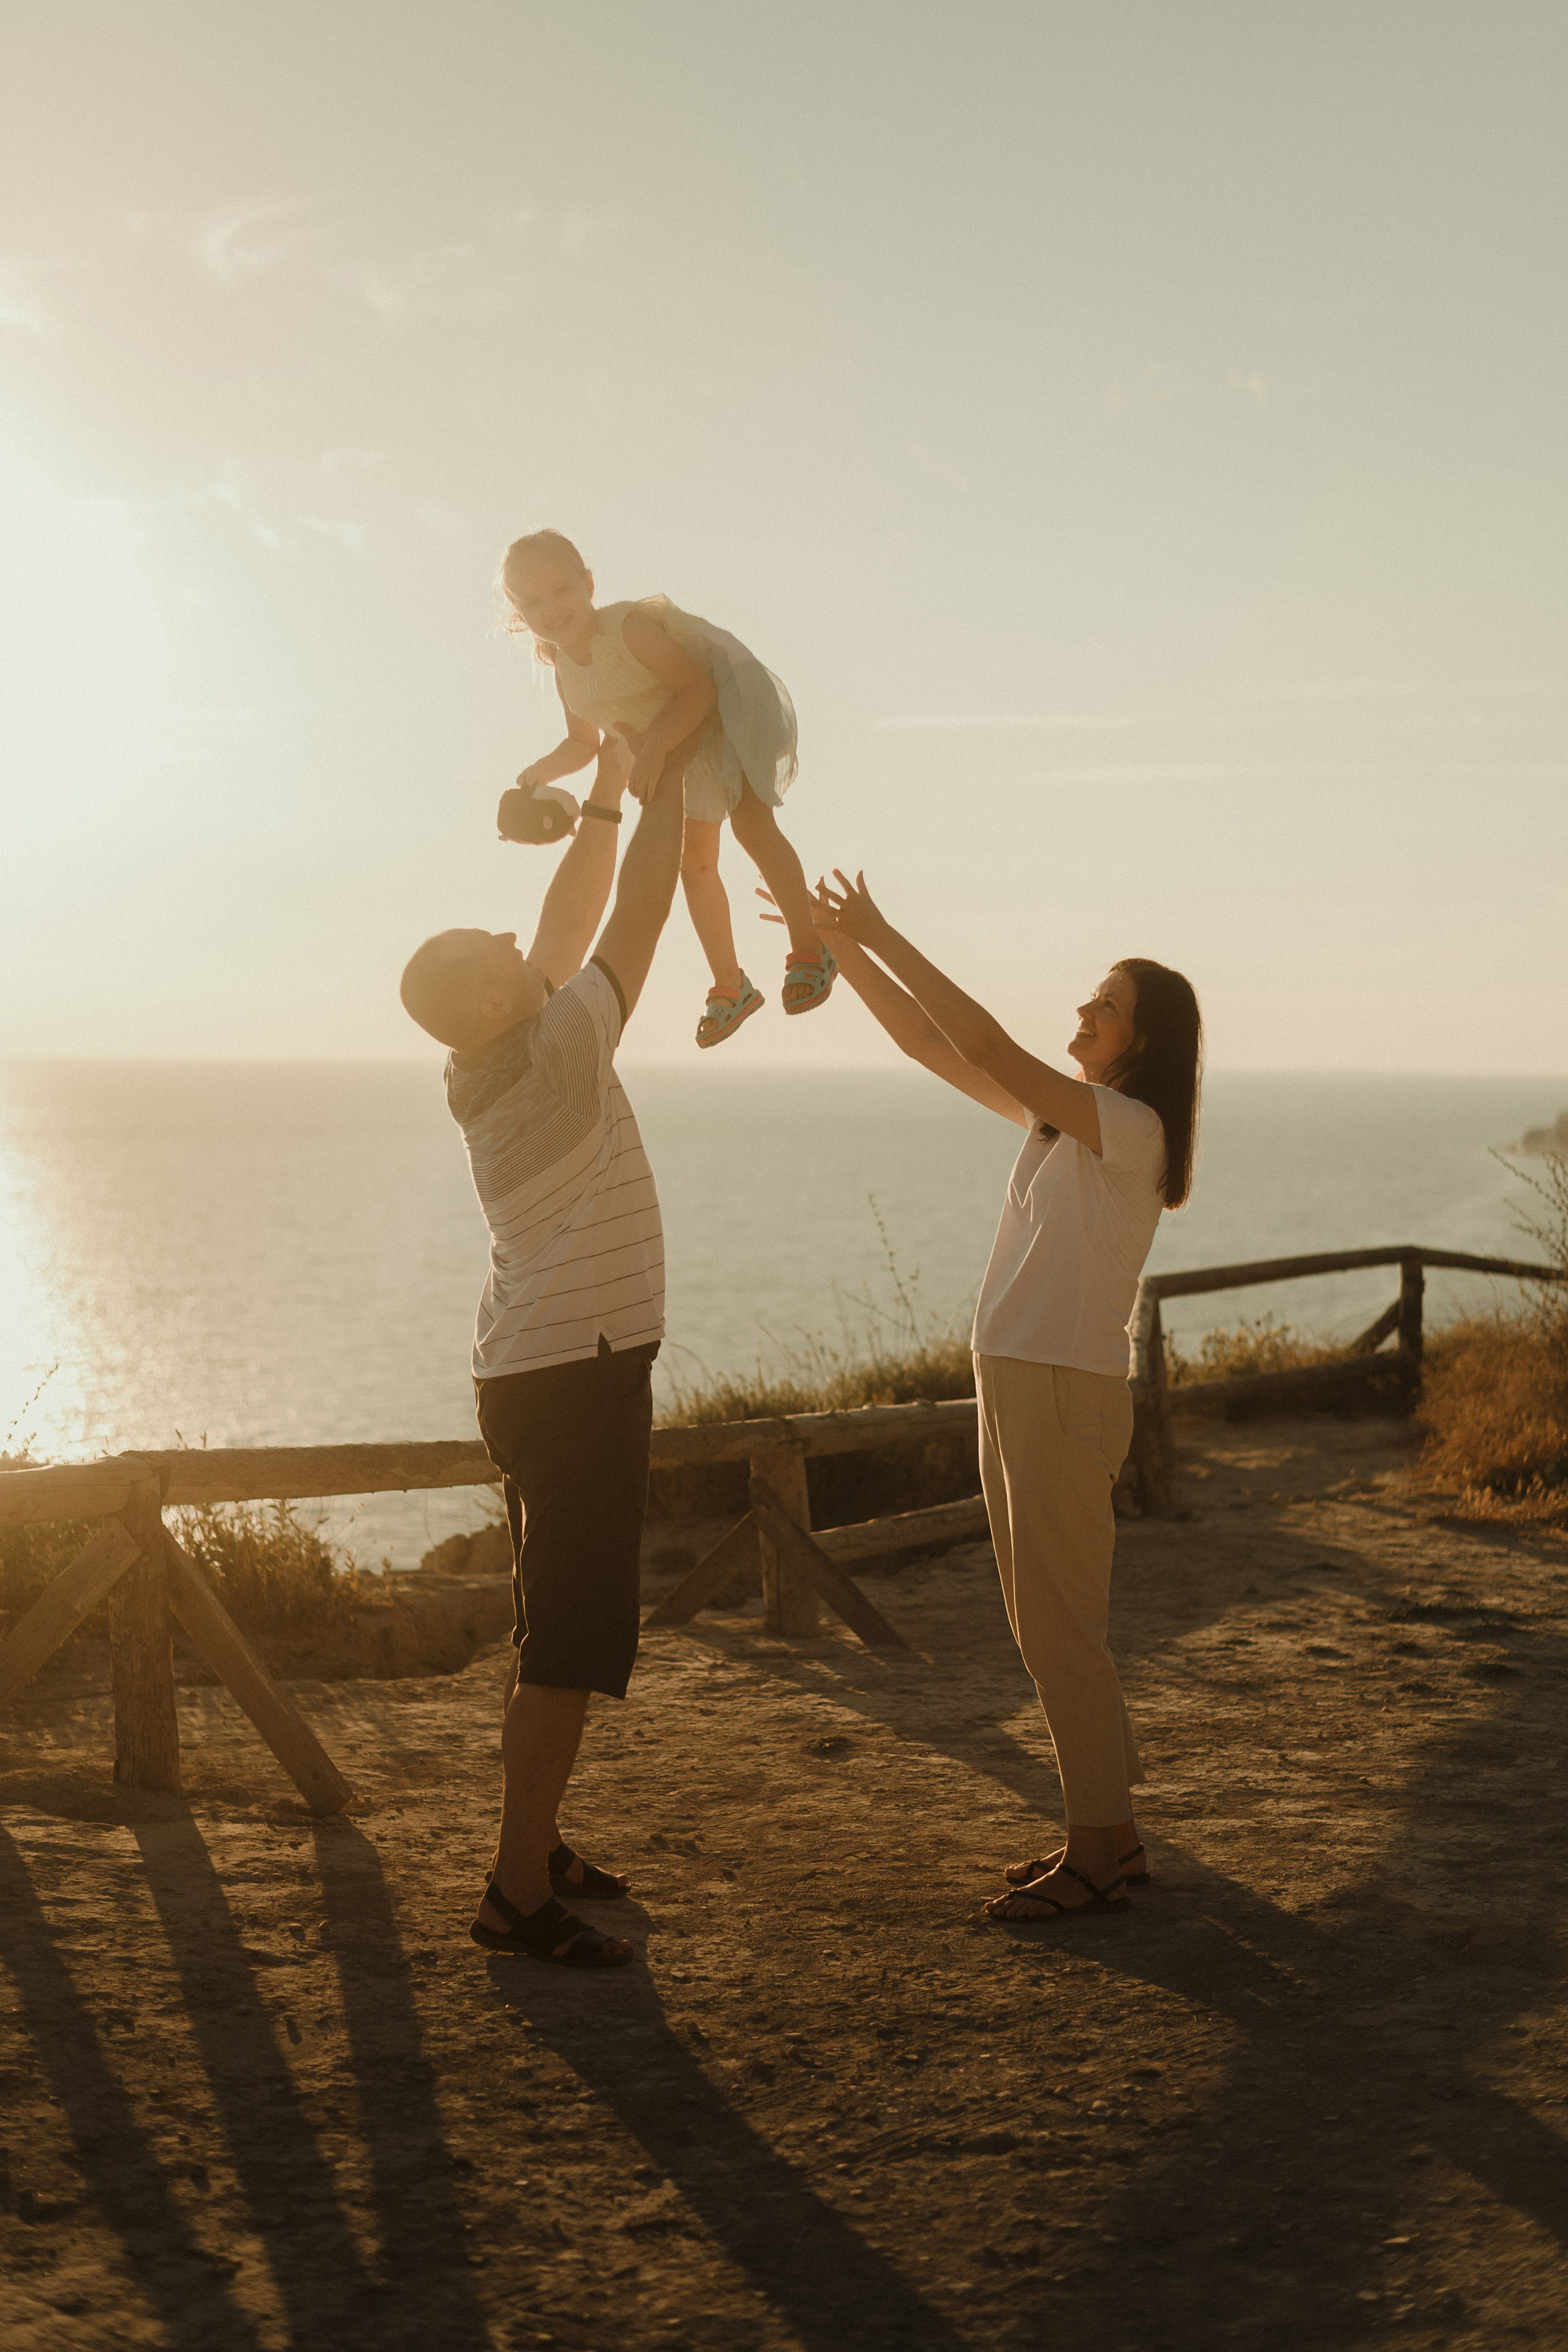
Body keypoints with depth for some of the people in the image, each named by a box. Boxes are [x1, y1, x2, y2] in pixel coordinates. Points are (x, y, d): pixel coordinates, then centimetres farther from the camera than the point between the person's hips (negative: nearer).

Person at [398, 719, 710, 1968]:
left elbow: (572, 921, 15)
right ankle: (520, 1892, -8)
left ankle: (535, 1842, 28)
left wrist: (609, 787, 19)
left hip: (537, 1373, 10)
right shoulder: (558, 1049, -15)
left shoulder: (493, 1065, 7)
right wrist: (671, 781, -1)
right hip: (580, 1373, -10)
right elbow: (635, 916, -10)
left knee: (558, 1626, 18)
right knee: (571, 1640, -9)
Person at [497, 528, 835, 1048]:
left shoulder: (629, 628, -29)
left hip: (728, 709, -8)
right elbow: (583, 743, 12)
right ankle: (730, 986, 20)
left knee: (751, 823, -26)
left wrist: (653, 748, -41)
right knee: (694, 859, 8)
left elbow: (698, 687, -32)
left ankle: (809, 949, -17)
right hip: (683, 749, 8)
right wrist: (544, 770, -7)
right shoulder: (566, 673, -6)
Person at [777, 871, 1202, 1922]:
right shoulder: (1060, 1115, 12)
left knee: (1059, 1624, -5)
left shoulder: (1134, 1129, -13)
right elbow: (929, 1044, 14)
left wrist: (885, 939, -19)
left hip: (1068, 1390, -9)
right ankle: (1110, 1827, 22)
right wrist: (845, 948, 6)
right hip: (1014, 1378, 9)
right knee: (1049, 1623, 13)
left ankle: (1100, 1853, 4)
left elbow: (991, 1048, -23)